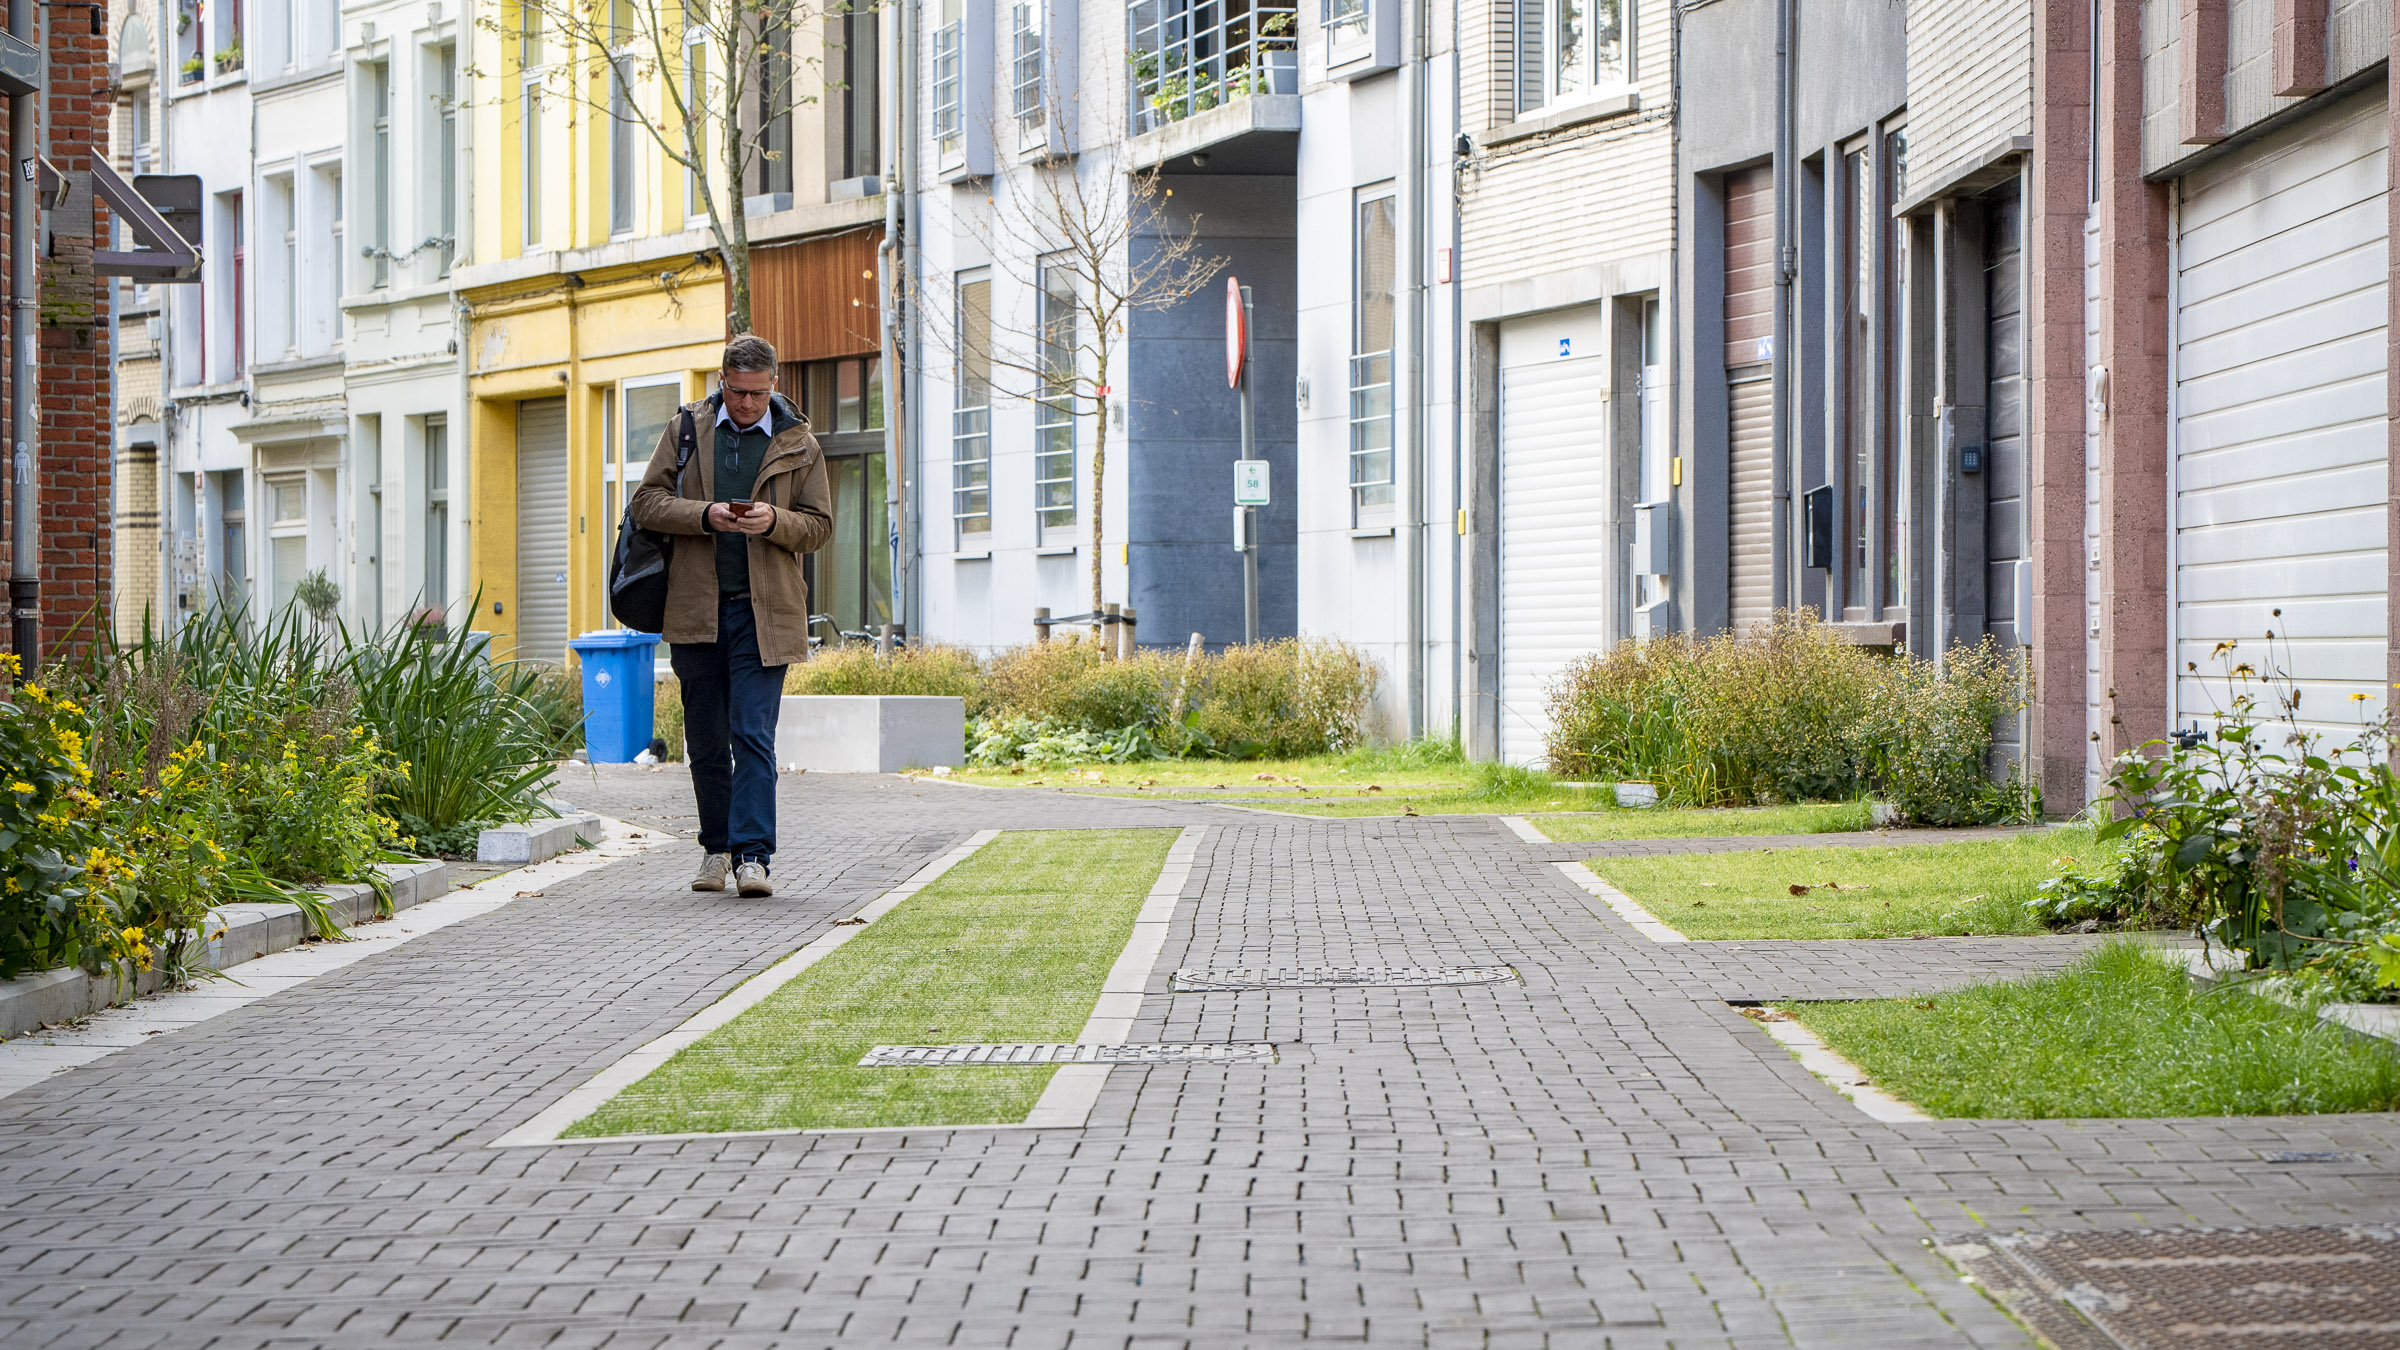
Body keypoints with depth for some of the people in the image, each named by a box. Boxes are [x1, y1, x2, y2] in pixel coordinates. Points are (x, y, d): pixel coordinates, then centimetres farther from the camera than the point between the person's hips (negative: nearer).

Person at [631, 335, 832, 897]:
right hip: (696, 607, 2)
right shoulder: (686, 429, 7)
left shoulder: (798, 444, 6)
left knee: (754, 735, -10)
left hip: (763, 611, -2)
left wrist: (774, 522, -13)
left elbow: (820, 525, 8)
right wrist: (706, 515, -13)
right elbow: (647, 501, 4)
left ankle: (752, 855, -11)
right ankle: (718, 847, 22)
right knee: (705, 739, 9)